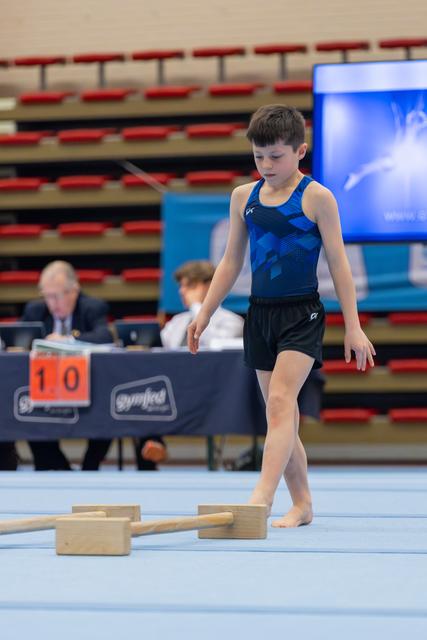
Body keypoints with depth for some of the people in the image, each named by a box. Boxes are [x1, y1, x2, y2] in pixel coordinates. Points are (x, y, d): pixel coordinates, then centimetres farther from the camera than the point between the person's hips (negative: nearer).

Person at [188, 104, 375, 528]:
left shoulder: (316, 198, -5)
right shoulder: (244, 197, 8)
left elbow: (338, 263, -4)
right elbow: (231, 262, 16)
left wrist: (353, 327, -6)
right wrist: (204, 314, 12)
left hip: (302, 315, -5)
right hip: (260, 314, 5)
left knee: (279, 401, -20)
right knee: (281, 413, 8)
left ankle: (262, 497, -29)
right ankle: (301, 504, 18)